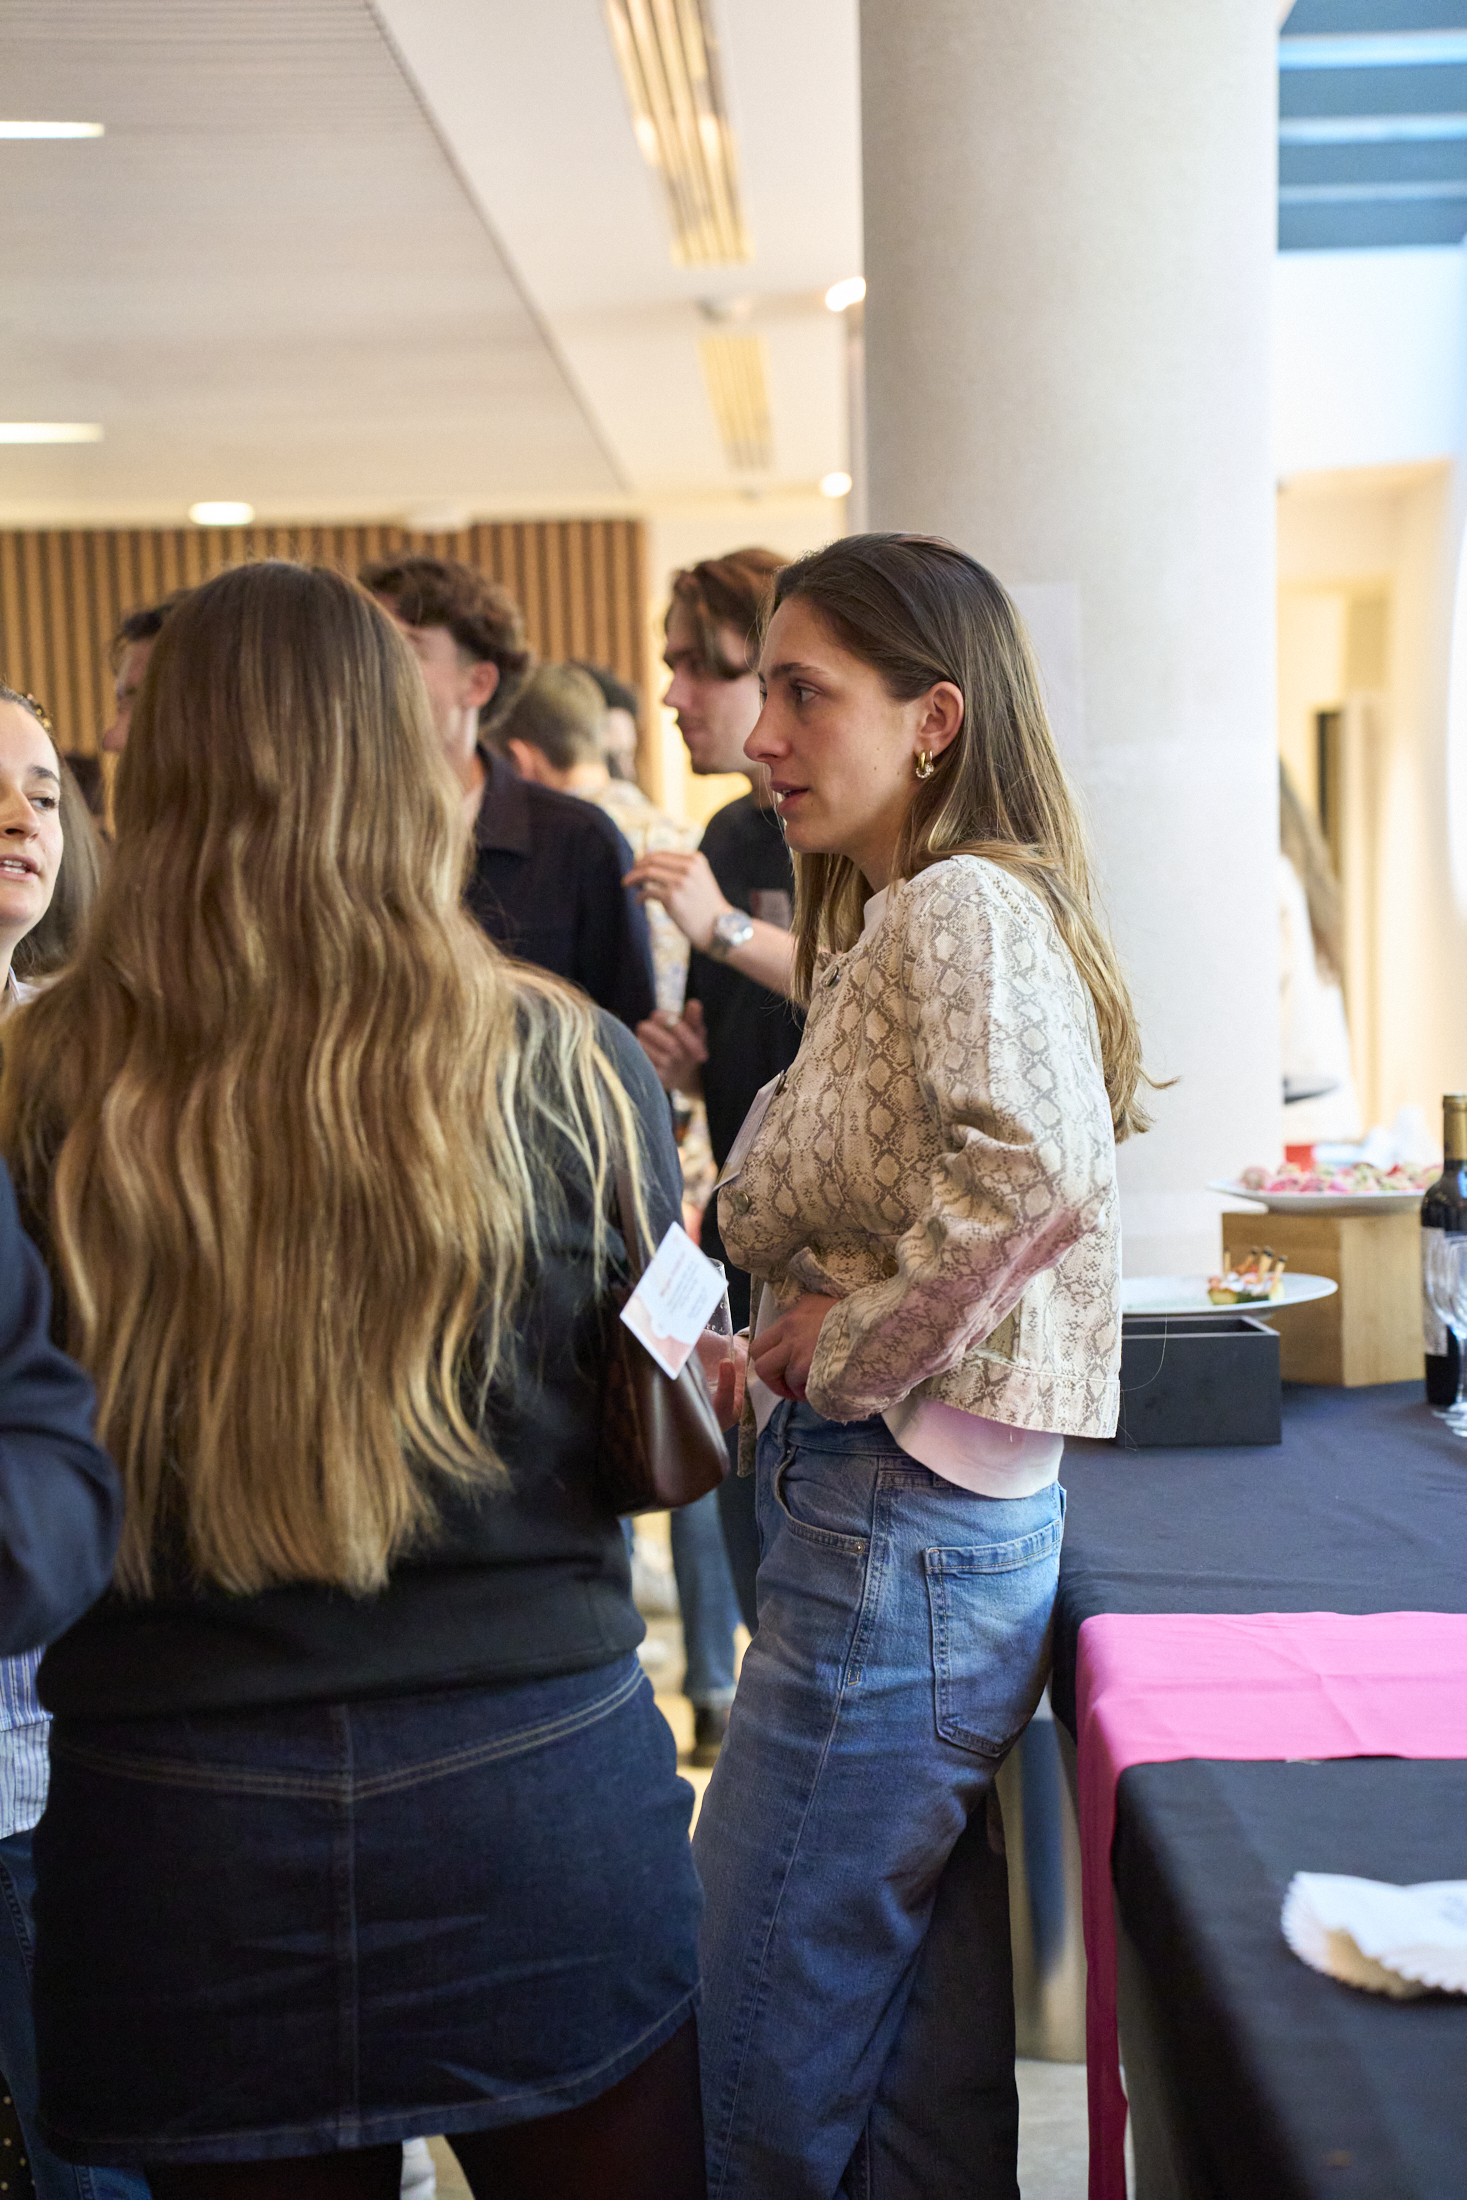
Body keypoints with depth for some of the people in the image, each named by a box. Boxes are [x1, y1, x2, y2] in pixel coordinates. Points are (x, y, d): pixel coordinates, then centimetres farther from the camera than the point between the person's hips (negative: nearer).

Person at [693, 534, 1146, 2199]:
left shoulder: (962, 906, -14)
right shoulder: (903, 918, 16)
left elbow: (1032, 1173, -31)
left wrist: (851, 1354, -19)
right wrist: (780, 1354, 7)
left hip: (898, 1525, -10)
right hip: (953, 1527, 10)